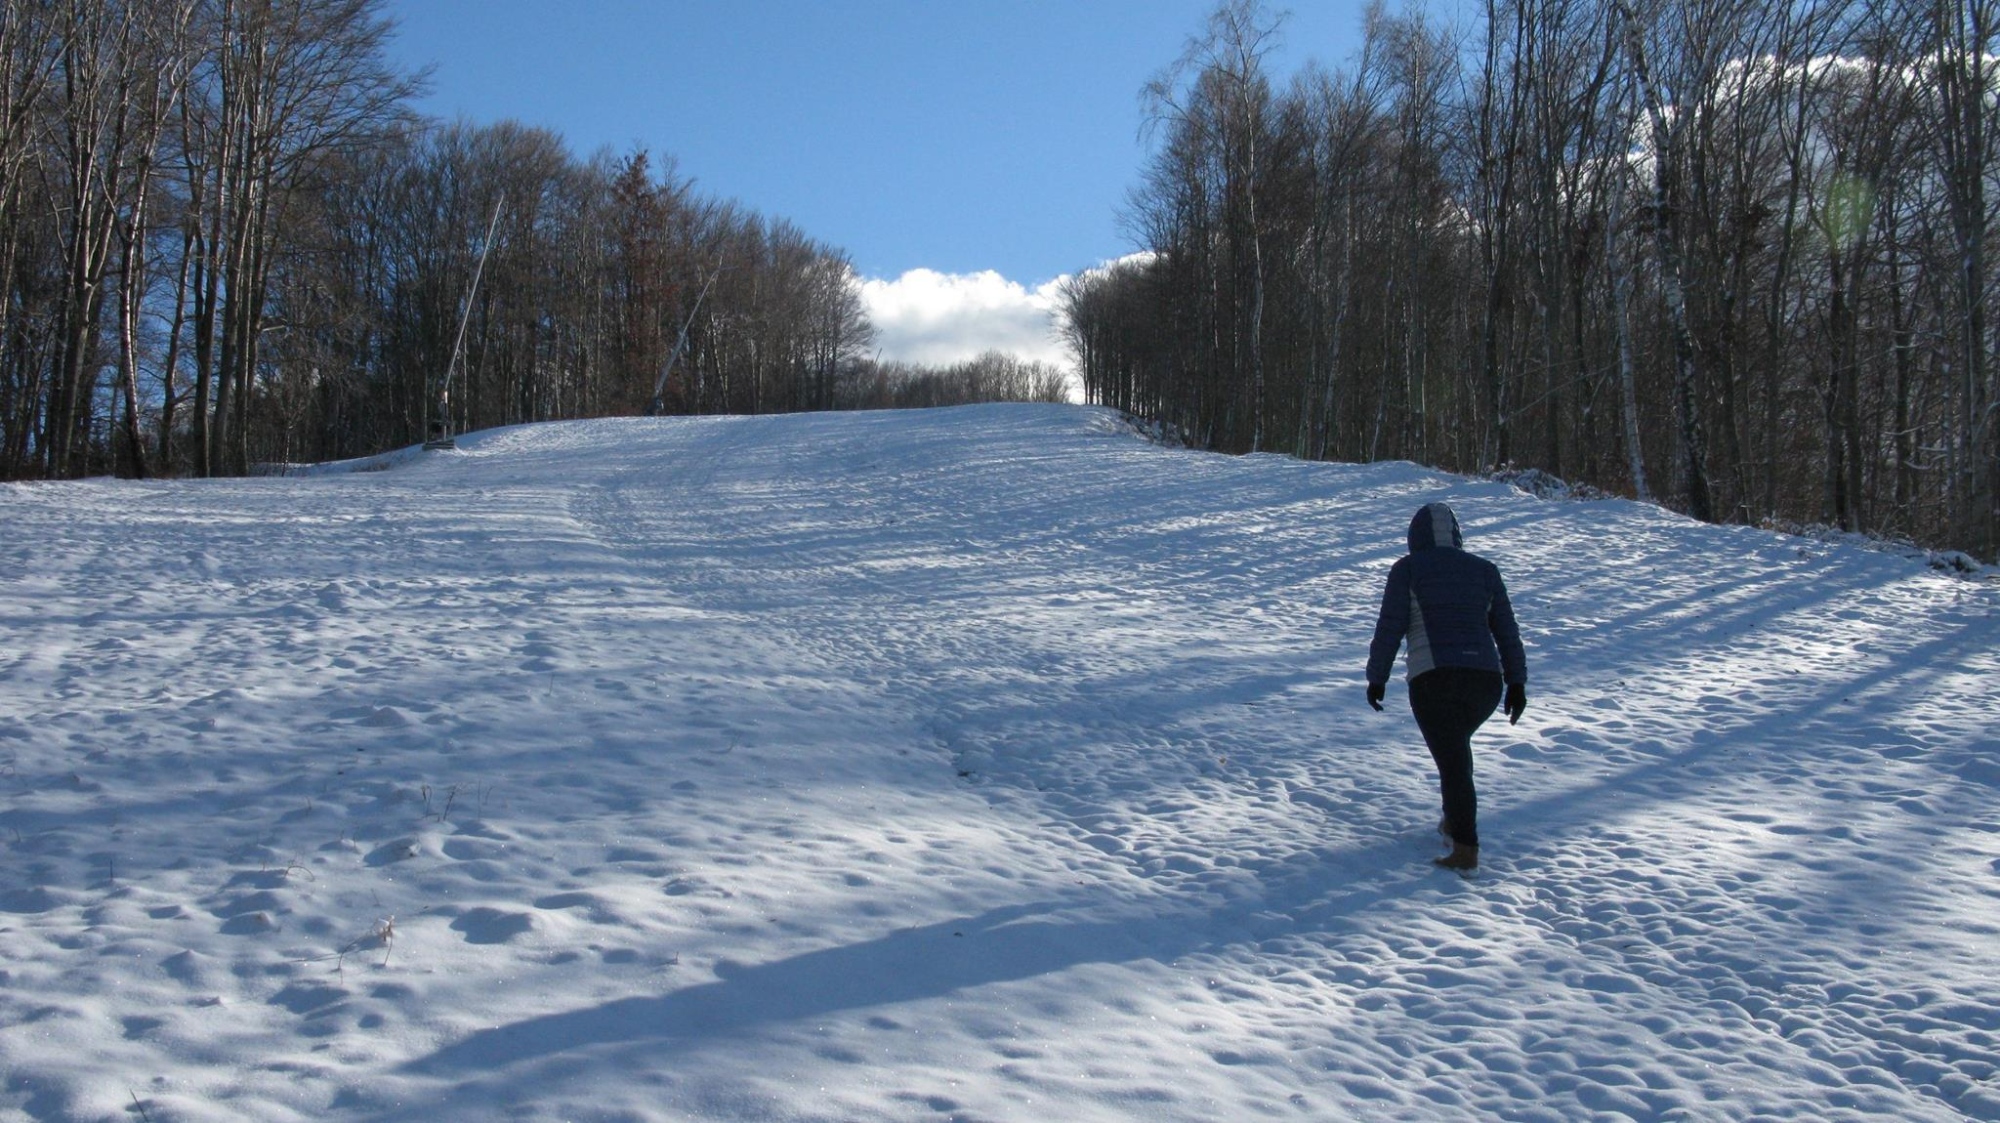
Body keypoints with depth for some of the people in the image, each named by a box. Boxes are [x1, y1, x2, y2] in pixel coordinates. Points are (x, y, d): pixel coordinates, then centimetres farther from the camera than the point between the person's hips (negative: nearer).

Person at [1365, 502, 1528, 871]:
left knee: (1453, 762, -4)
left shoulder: (1407, 568, 3)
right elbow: (1507, 630, 10)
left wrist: (1376, 678, 5)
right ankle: (1453, 821, 32)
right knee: (1455, 743, 29)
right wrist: (1516, 683, 13)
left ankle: (1466, 850, -14)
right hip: (1486, 680, 5)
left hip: (1434, 679, -4)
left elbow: (1390, 627, -2)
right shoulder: (1484, 570, 14)